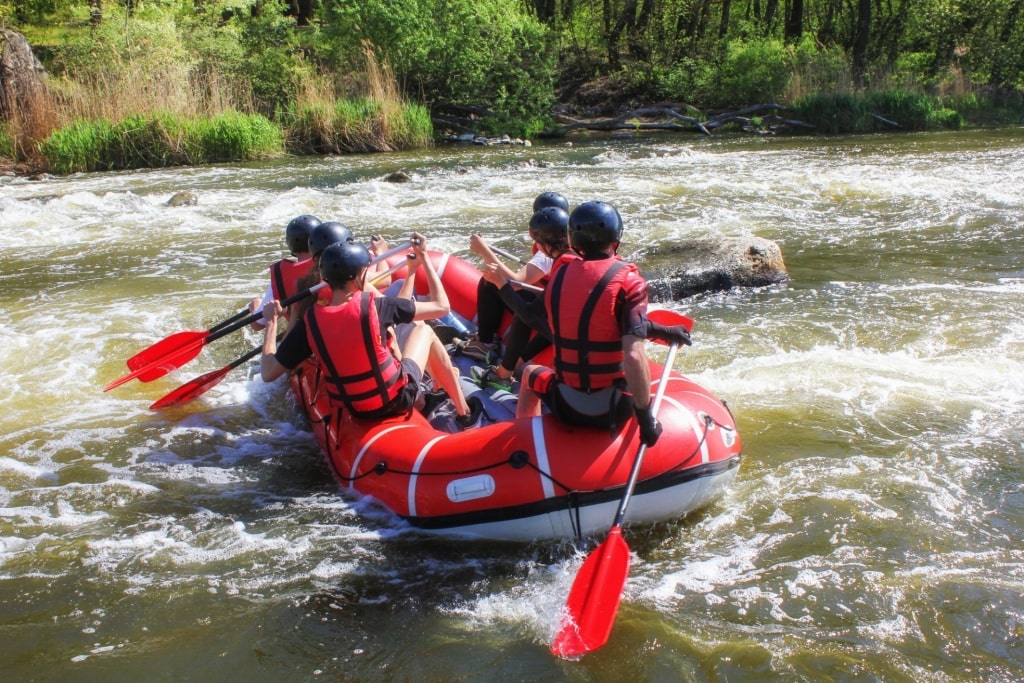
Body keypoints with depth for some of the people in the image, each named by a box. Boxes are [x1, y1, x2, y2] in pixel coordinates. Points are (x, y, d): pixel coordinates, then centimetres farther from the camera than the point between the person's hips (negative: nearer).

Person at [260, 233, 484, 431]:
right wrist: (423, 257, -2)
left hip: (355, 411, 4)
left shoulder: (310, 321, -16)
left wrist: (271, 321, 1)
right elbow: (441, 306, -12)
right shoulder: (375, 305, -23)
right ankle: (464, 414, 27)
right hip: (399, 399, -4)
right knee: (424, 330, 21)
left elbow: (268, 373, -10)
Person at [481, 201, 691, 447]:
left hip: (565, 408, 2)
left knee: (530, 373, 34)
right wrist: (646, 418, -19)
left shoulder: (561, 276, -2)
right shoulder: (628, 280, -15)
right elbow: (633, 355, -24)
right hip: (613, 411, -2)